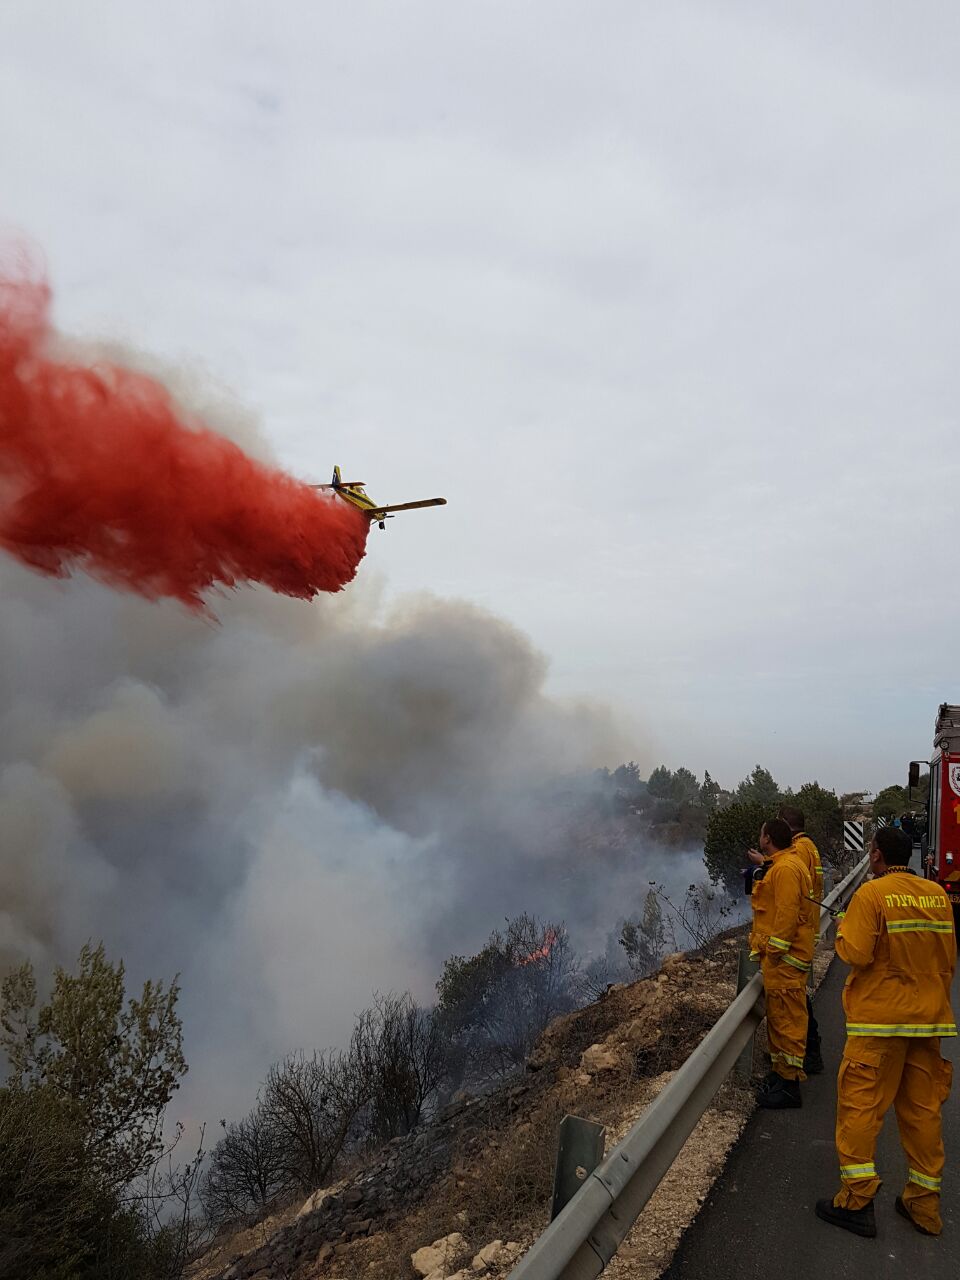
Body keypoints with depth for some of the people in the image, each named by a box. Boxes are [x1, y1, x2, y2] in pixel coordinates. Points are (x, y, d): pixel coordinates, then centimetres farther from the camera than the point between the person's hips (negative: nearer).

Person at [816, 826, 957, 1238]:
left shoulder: (872, 893, -14)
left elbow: (855, 954, -19)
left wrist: (843, 929, 1)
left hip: (880, 1018, -6)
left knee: (860, 1104, 3)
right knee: (923, 1109, 15)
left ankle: (856, 1200, 7)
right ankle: (924, 1203, 25)